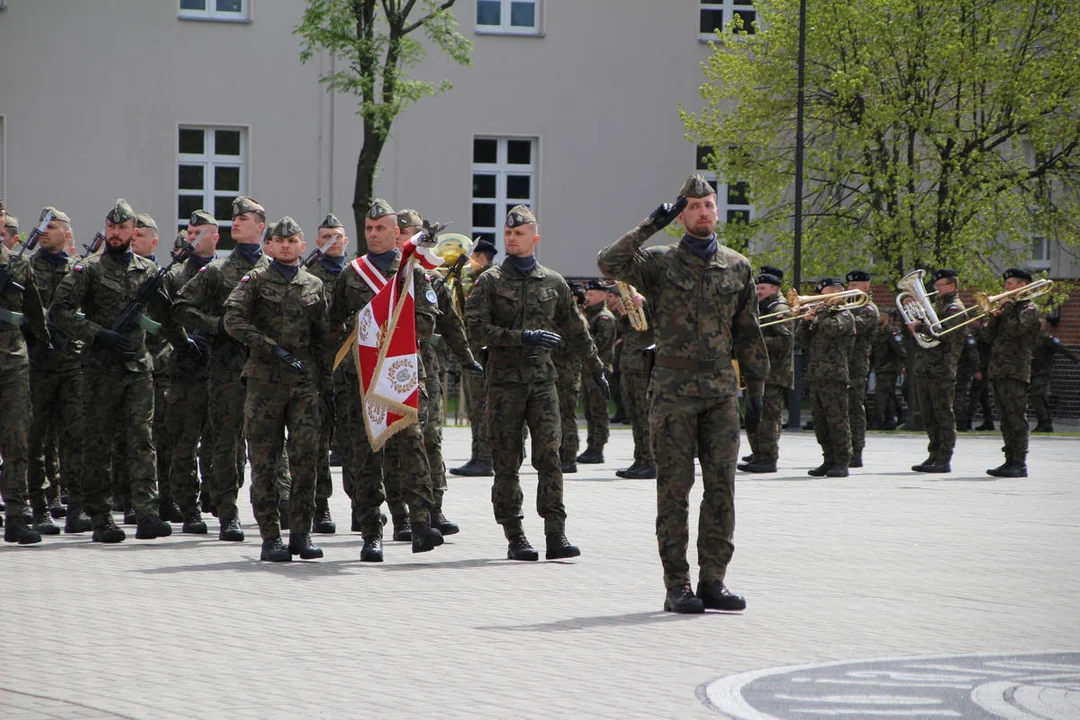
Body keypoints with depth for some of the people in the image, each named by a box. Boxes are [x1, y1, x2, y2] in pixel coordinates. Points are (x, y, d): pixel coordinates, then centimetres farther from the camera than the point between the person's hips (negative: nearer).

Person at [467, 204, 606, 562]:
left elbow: (575, 331, 22)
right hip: (505, 381, -1)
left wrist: (595, 370, 26)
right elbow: (476, 326, -8)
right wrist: (523, 337, -15)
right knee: (507, 461, 0)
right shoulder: (490, 281, 4)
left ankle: (556, 534, -11)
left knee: (549, 455, -8)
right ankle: (515, 537, 4)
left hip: (542, 378, 1)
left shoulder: (553, 283, 12)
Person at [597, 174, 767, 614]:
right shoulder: (660, 263, 2)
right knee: (674, 490, -1)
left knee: (722, 488, 1)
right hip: (673, 391, -3)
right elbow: (609, 263, -17)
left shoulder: (737, 268, 12)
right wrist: (650, 226, -15)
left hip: (721, 392, 3)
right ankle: (677, 586, 2)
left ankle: (713, 582, 7)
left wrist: (756, 390, 12)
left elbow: (748, 335, 16)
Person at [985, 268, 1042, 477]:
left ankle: (1019, 463, -11)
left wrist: (1006, 310, -10)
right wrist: (995, 316, 2)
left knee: (1017, 419, -10)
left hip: (1015, 373, -9)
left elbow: (1015, 329, -20)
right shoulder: (1008, 307, 23)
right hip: (999, 371, 9)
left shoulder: (1029, 309, -3)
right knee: (1005, 420, 9)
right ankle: (1010, 461, 11)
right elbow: (991, 334, 18)